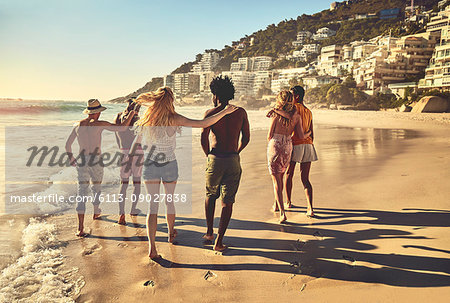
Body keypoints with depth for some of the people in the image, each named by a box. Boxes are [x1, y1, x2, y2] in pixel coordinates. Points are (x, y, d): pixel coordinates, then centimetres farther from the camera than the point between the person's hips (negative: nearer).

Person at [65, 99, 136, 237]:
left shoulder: (78, 125, 4)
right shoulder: (99, 124, -10)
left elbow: (67, 145, 9)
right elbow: (123, 126, -9)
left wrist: (72, 160, 23)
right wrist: (131, 114, 7)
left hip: (81, 162, 3)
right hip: (96, 161, -3)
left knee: (82, 193, 2)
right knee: (97, 188, 22)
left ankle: (80, 228, -4)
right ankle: (96, 212, 46)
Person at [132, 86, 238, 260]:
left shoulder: (146, 120, -8)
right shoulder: (173, 119, -16)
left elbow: (136, 143, 3)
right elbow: (203, 124, -21)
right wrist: (225, 112, -12)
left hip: (150, 165, 1)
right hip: (169, 165, -1)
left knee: (153, 205, 3)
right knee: (169, 201, 20)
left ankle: (152, 247, -7)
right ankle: (171, 234, 41)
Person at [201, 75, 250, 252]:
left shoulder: (210, 113, -2)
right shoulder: (241, 112, 5)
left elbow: (204, 137, -14)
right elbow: (246, 138, 8)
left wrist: (209, 156, 2)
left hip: (215, 160, -1)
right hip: (233, 161, 1)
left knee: (211, 195, 23)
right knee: (227, 202, 6)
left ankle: (209, 232, 27)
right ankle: (219, 241, 7)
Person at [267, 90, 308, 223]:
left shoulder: (276, 114, -8)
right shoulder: (296, 116, 1)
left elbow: (270, 135, -4)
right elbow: (301, 136, -1)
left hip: (275, 145, -4)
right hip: (288, 146, 4)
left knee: (276, 179, -1)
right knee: (281, 177, 23)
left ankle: (282, 212, -9)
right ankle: (276, 204, 39)